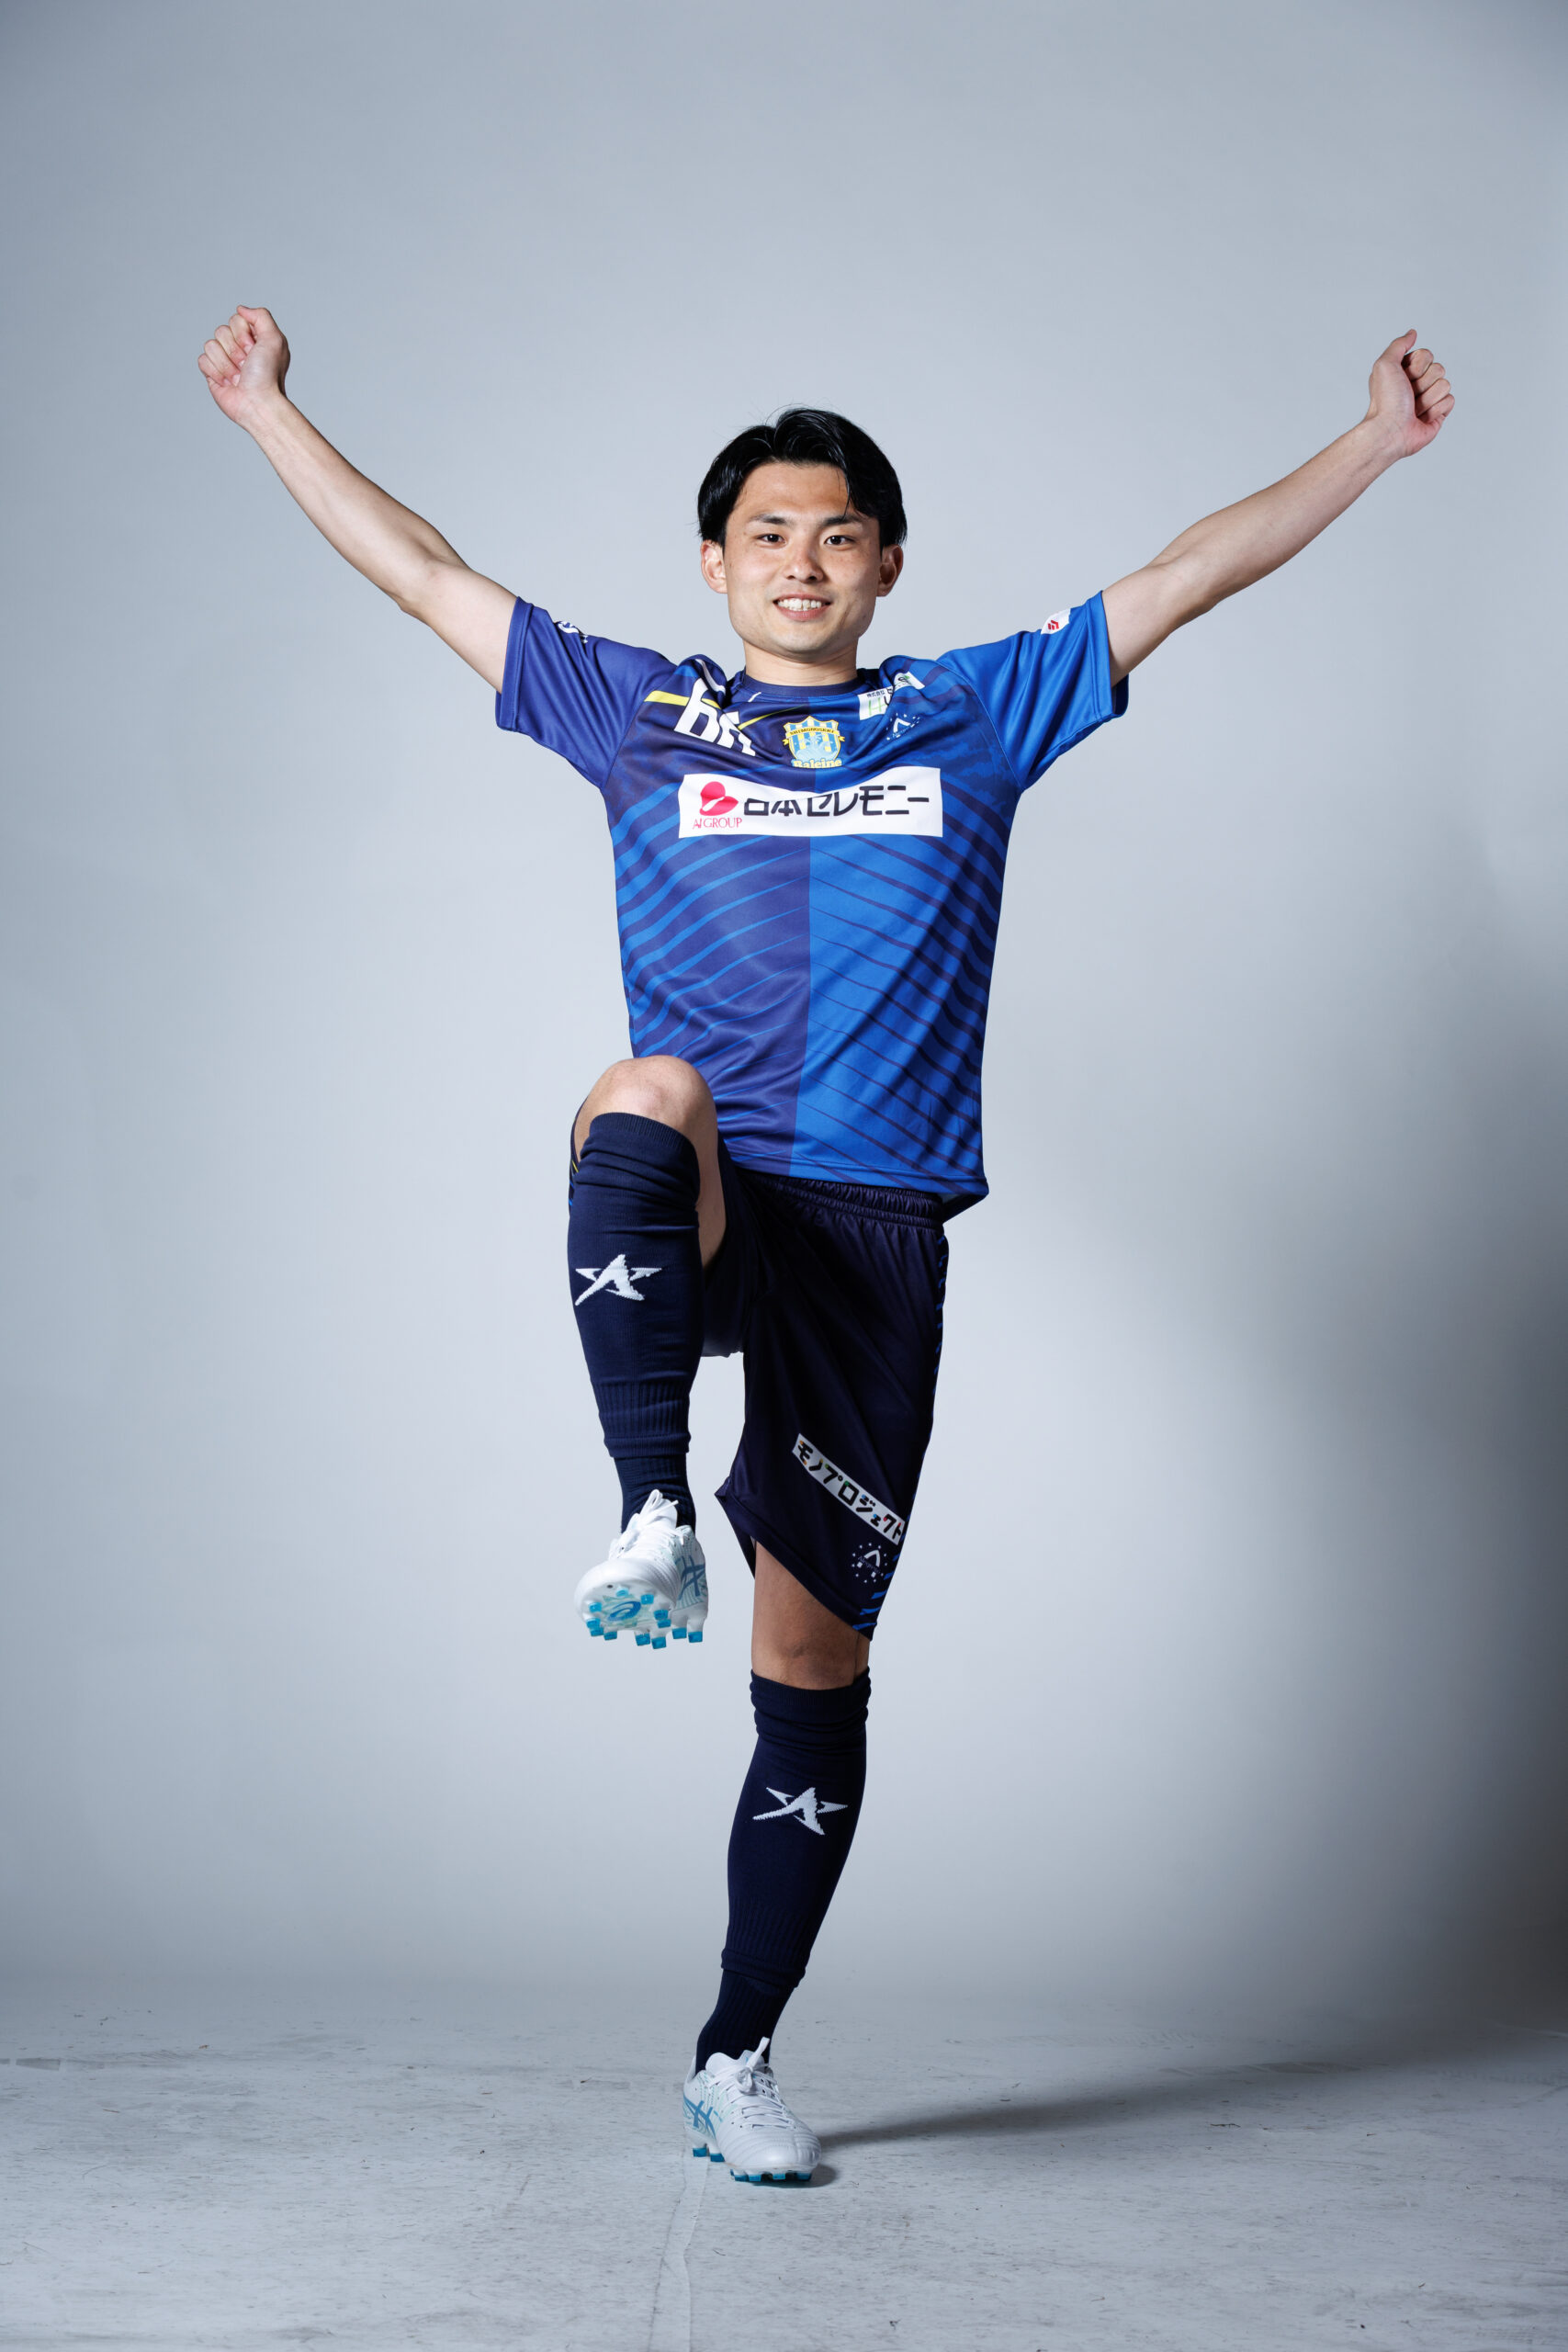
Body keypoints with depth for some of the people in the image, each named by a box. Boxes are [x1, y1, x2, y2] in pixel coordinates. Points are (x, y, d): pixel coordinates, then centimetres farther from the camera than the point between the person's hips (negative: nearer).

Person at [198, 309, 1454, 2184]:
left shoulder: (976, 715, 15)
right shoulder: (640, 715, 14)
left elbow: (1183, 582, 16)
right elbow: (427, 576, 17)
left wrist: (1375, 444, 15)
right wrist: (266, 411, 18)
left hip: (874, 1234, 1)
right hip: (683, 1224, -1)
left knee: (814, 1655, 3)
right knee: (648, 1098, -39)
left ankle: (737, 2059, 15)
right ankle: (653, 1525, -38)